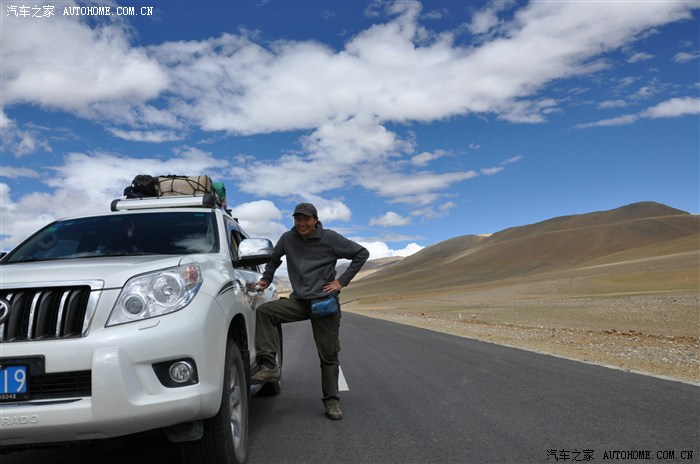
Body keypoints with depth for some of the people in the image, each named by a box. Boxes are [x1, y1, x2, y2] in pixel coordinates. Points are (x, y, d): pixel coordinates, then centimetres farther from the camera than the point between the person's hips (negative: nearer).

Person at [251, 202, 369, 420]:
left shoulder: (330, 238, -8)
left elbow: (362, 253, -2)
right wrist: (266, 279, 13)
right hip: (299, 300, 3)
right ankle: (269, 366, -24)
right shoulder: (287, 239, 3)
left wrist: (342, 281, -6)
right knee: (264, 311, -22)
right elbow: (274, 259, 24)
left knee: (329, 354, 2)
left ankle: (331, 401, 17)